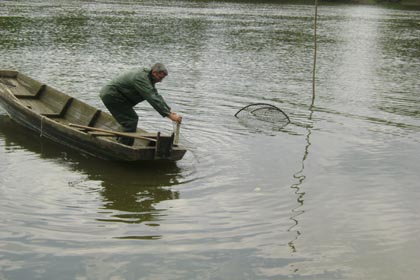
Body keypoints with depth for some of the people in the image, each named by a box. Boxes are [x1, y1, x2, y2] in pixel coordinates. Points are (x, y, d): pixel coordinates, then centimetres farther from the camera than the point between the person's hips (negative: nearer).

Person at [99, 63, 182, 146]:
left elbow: (156, 96, 10)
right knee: (131, 120, -13)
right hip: (111, 95, -11)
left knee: (133, 118, 17)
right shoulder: (141, 78, -26)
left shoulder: (147, 76, 7)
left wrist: (169, 111, 1)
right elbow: (152, 99, -31)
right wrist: (169, 115, -32)